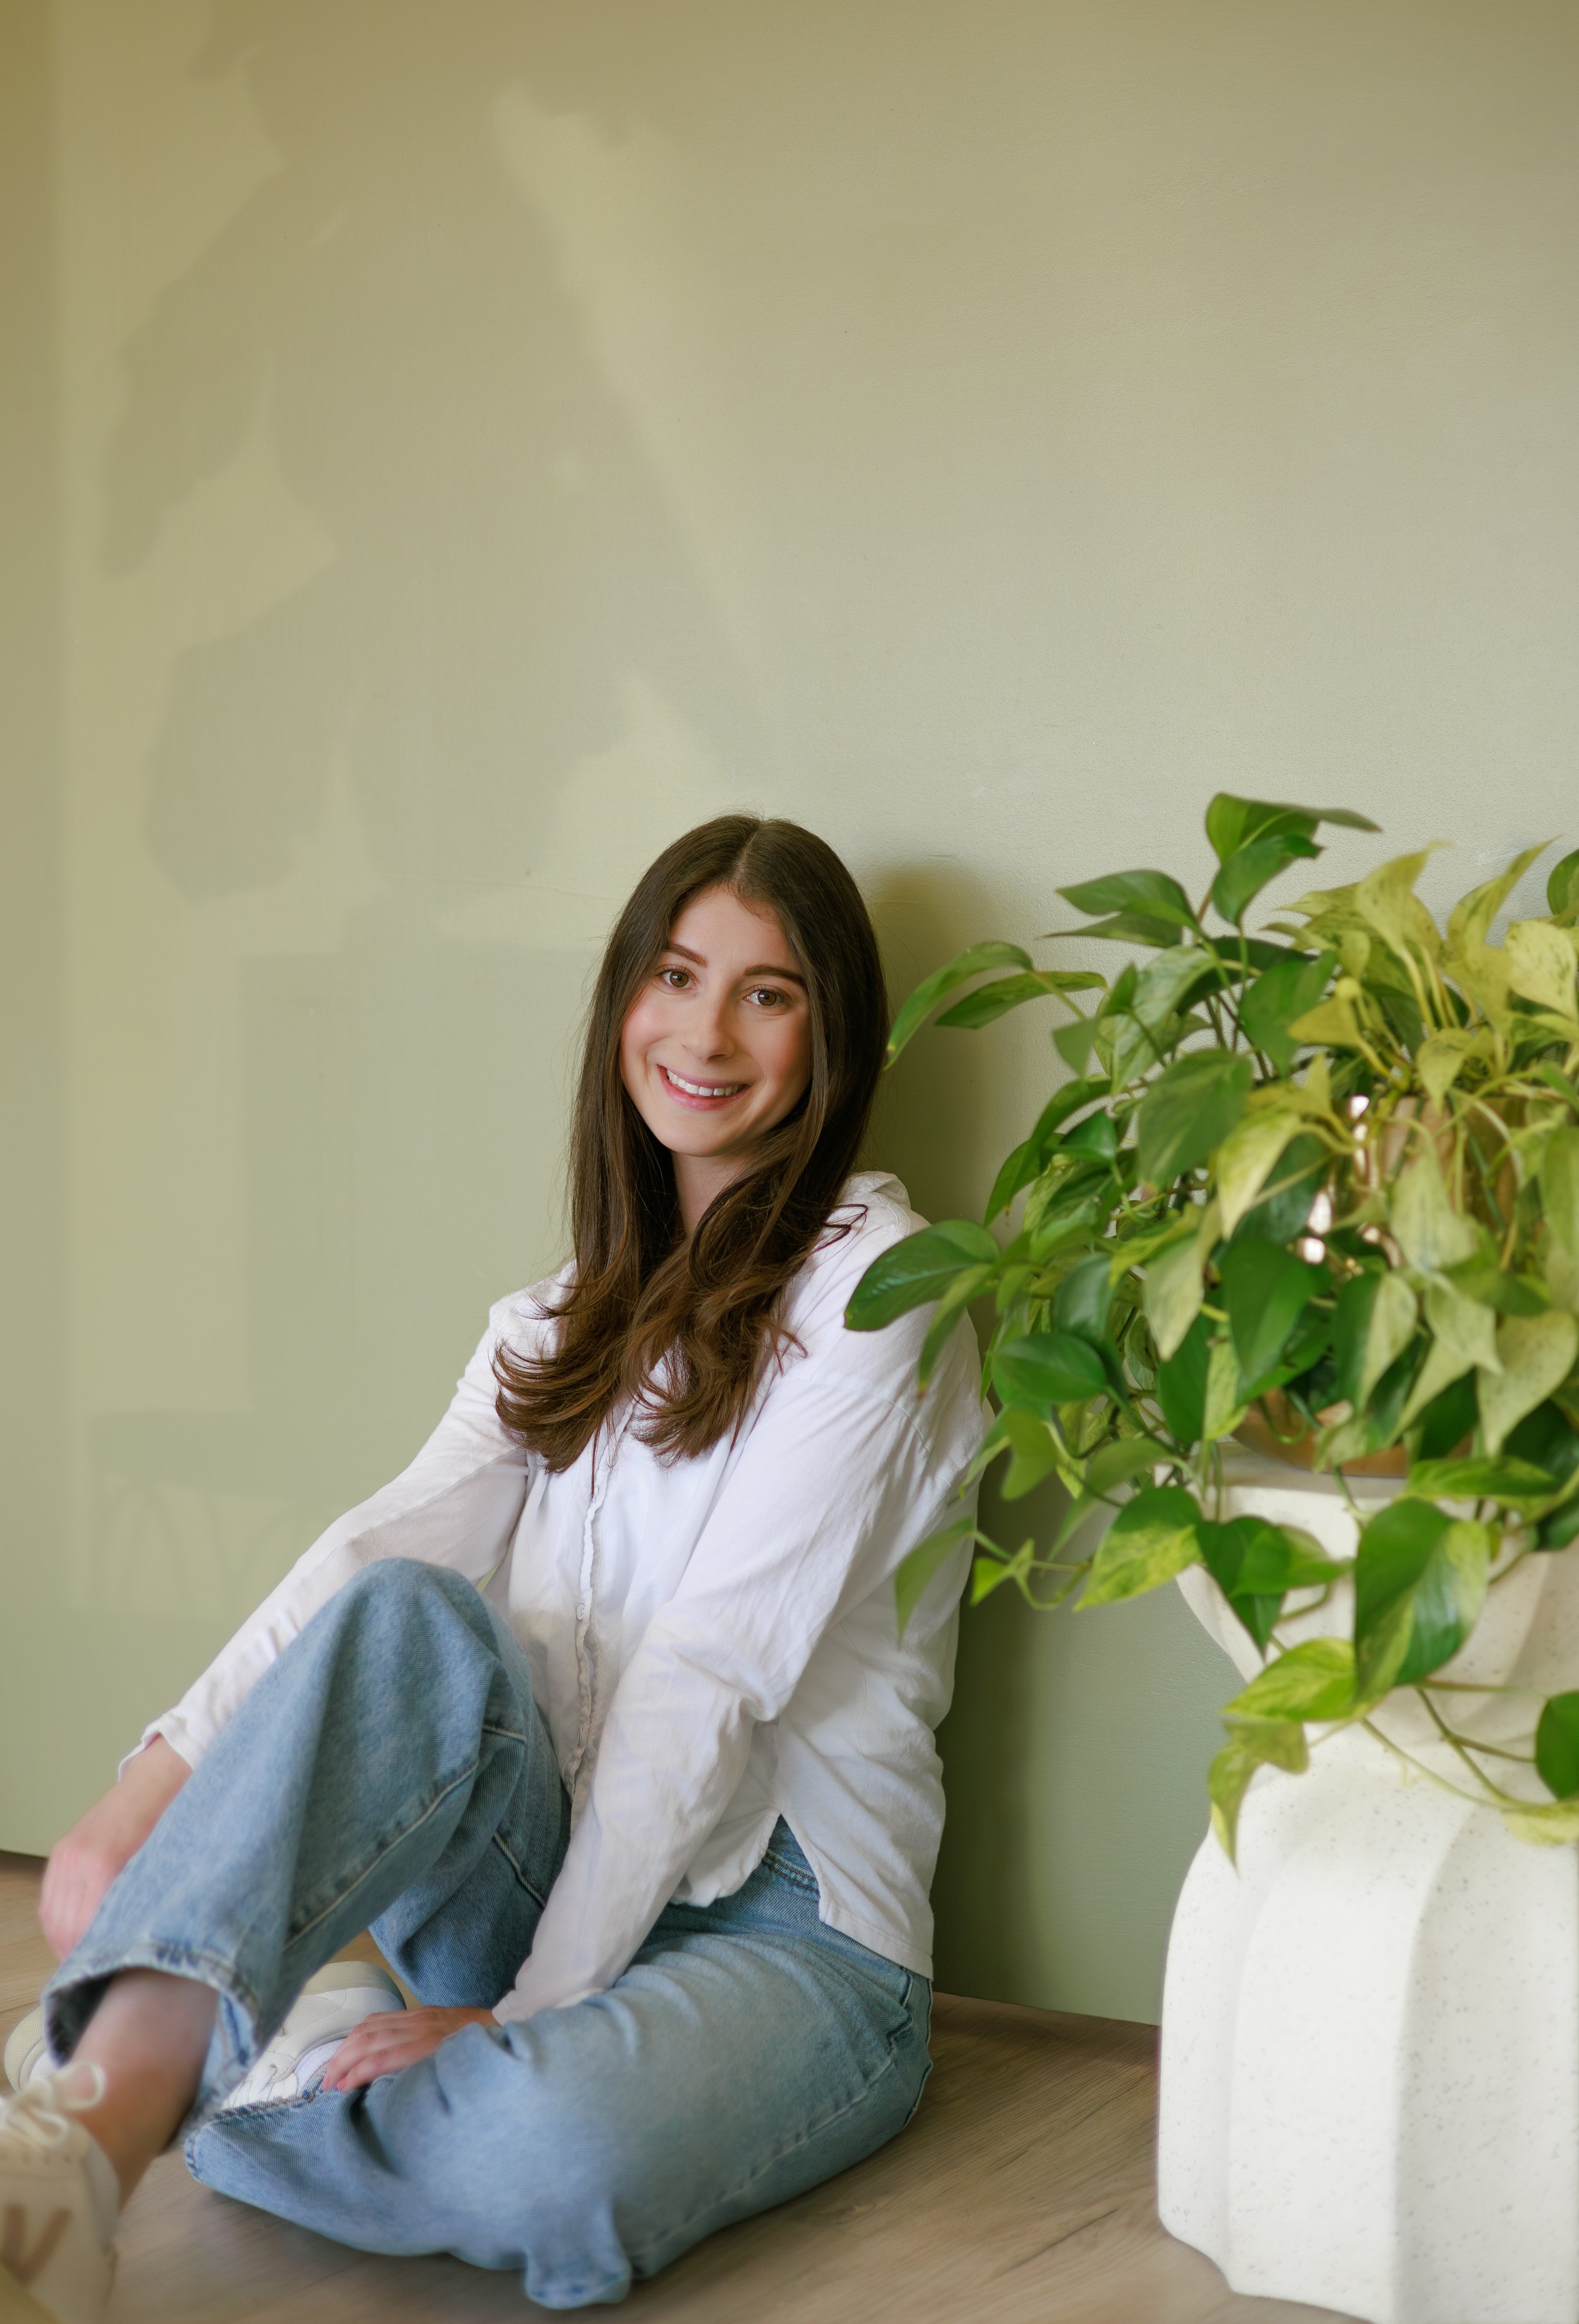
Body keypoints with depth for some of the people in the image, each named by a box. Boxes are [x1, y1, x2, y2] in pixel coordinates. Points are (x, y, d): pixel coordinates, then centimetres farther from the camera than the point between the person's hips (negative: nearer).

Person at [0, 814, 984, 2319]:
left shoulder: (868, 1279, -5)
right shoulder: (570, 1317, 16)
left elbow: (713, 1671, -13)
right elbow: (389, 1542, -1)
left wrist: (534, 2006, -17)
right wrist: (152, 1789, -18)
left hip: (788, 1926, -4)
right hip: (542, 1890, 5)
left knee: (551, 2155, -38)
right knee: (413, 1617, -28)